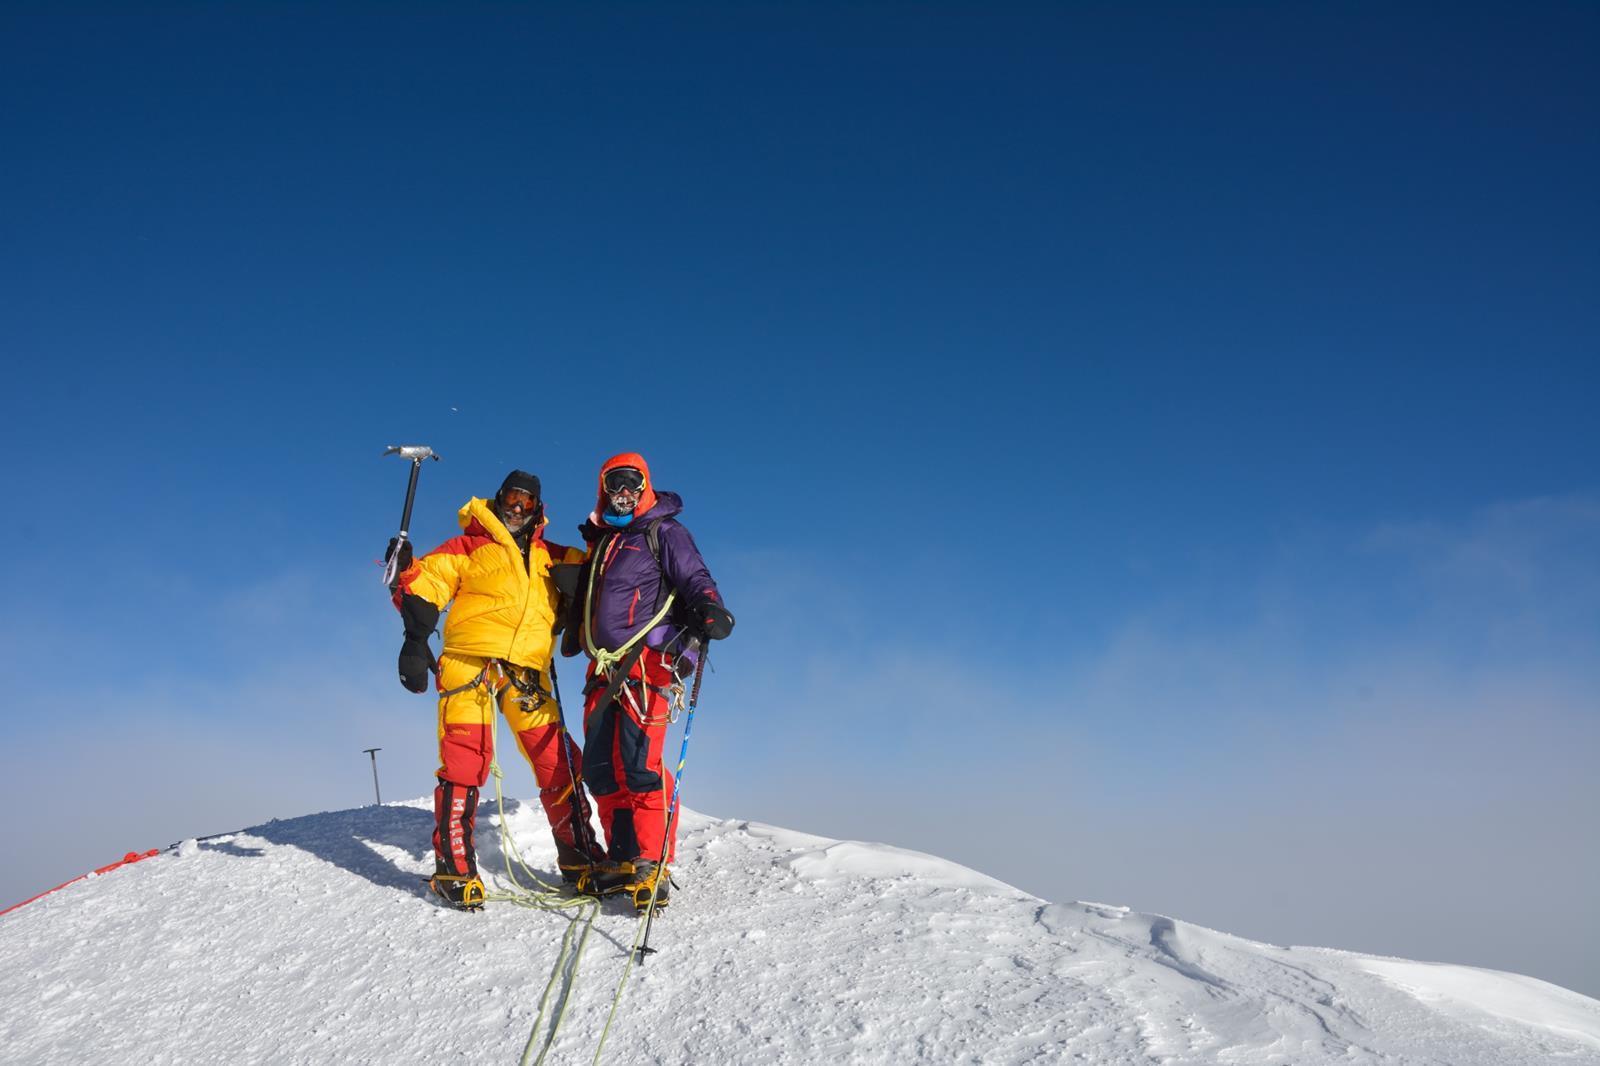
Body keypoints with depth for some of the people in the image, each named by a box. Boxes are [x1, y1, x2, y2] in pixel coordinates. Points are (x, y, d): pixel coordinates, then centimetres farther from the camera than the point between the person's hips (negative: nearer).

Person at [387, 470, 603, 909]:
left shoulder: (550, 556, 22)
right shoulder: (469, 545, 11)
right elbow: (422, 581, 1)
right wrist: (416, 639, -10)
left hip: (527, 671, 4)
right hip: (470, 660, -3)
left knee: (558, 762, 1)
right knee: (465, 761, -9)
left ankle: (578, 857, 11)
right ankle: (454, 869, -1)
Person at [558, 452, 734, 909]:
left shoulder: (664, 532, 4)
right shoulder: (600, 541, 24)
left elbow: (694, 577, -8)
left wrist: (708, 609, -26)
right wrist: (572, 639, 28)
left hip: (646, 662, -7)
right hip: (604, 667, 7)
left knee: (638, 762, -15)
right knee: (600, 766, 4)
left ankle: (654, 866, -9)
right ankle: (623, 858, 13)